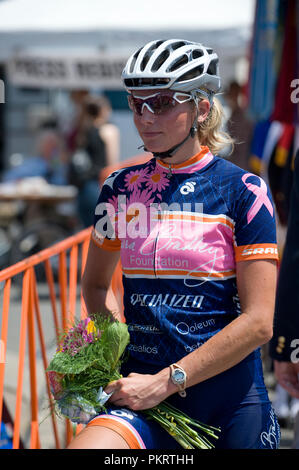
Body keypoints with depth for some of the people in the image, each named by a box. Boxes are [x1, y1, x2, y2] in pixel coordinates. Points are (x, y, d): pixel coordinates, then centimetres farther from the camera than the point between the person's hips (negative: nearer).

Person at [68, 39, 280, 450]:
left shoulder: (244, 191, -4)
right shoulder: (120, 188, 6)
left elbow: (258, 322, -9)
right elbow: (96, 283, 20)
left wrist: (166, 381, -14)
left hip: (229, 400, -1)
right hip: (142, 395, 2)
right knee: (84, 446, -27)